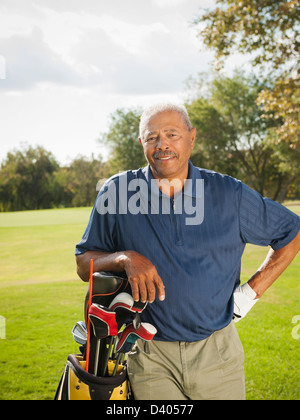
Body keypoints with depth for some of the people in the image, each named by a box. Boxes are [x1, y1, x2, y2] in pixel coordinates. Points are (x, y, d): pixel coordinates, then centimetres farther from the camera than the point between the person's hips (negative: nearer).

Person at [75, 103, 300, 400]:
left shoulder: (229, 193, -3)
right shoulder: (117, 192, -4)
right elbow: (83, 265, 0)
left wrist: (252, 290, 2)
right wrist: (125, 258, -20)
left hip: (217, 353, 1)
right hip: (150, 356, -1)